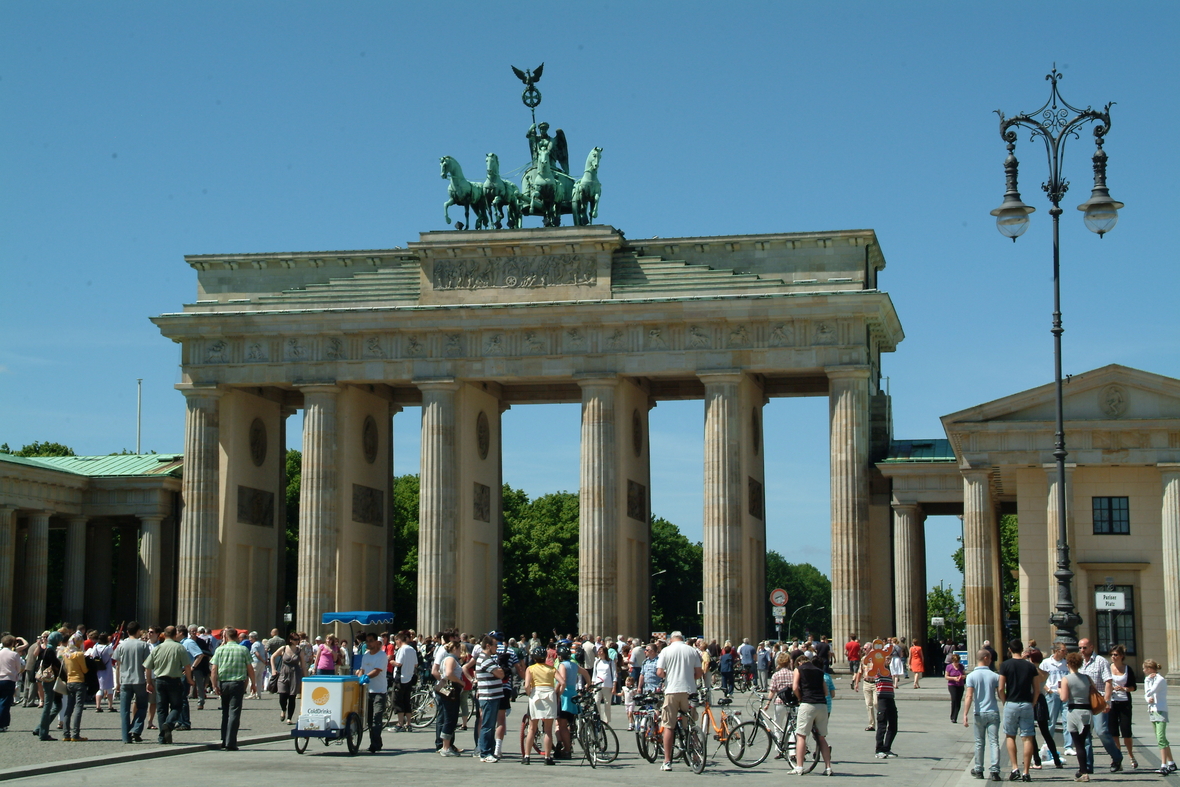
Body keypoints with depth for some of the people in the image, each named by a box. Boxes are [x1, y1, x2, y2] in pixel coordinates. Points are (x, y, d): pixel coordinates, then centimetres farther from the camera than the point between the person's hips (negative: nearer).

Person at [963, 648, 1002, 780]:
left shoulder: (971, 676, -5)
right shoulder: (994, 676, -2)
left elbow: (969, 696, -13)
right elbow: (1001, 695, 0)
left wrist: (965, 714, -15)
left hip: (979, 714, 0)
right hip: (993, 713, 0)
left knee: (979, 743, 12)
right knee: (994, 742, -1)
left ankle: (978, 770, 20)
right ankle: (994, 771, -9)